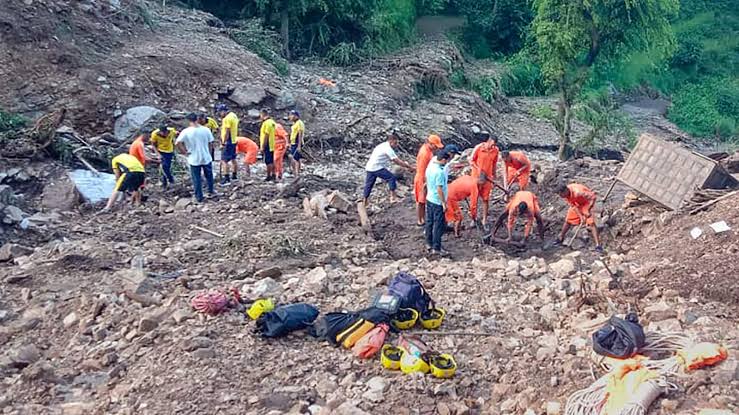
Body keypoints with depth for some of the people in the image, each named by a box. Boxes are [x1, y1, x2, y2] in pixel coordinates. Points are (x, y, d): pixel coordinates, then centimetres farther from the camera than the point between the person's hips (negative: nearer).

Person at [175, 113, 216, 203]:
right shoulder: (206, 130, -9)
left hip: (194, 159, -2)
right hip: (206, 158, 2)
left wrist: (184, 152, -9)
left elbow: (177, 143, -21)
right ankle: (210, 191, 40)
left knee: (196, 179, 11)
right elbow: (211, 143, -2)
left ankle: (199, 197, 18)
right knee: (209, 175, 24)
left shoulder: (186, 132, -14)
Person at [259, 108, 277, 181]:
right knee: (272, 161, 14)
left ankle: (269, 176, -3)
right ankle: (273, 175, 19)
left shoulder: (266, 123, -16)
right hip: (272, 145, 10)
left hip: (267, 146, -10)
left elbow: (266, 136, -21)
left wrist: (262, 147, -19)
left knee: (268, 162, -5)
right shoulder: (272, 122, 13)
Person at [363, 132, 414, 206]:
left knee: (369, 184, 15)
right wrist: (408, 166, -10)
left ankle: (365, 201, 22)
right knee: (391, 177, -6)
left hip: (369, 168, 10)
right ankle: (393, 197, -6)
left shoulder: (383, 145, 15)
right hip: (377, 168, -10)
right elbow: (397, 161, -16)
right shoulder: (388, 149, -16)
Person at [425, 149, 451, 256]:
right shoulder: (440, 172, -25)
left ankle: (429, 243, 28)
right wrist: (444, 203, -17)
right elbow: (439, 189, -24)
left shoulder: (430, 166, 1)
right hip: (437, 202, -9)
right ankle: (436, 248, 5)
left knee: (429, 222, 17)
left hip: (429, 199, 9)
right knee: (439, 225, 0)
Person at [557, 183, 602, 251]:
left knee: (591, 223, -18)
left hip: (586, 202, -6)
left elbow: (593, 197, -34)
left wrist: (588, 211, -30)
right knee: (568, 220, 10)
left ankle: (598, 245, -19)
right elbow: (573, 206, -14)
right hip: (576, 203, 6)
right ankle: (561, 238, 29)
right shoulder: (565, 194, -20)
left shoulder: (578, 192, -41)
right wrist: (581, 216, -21)